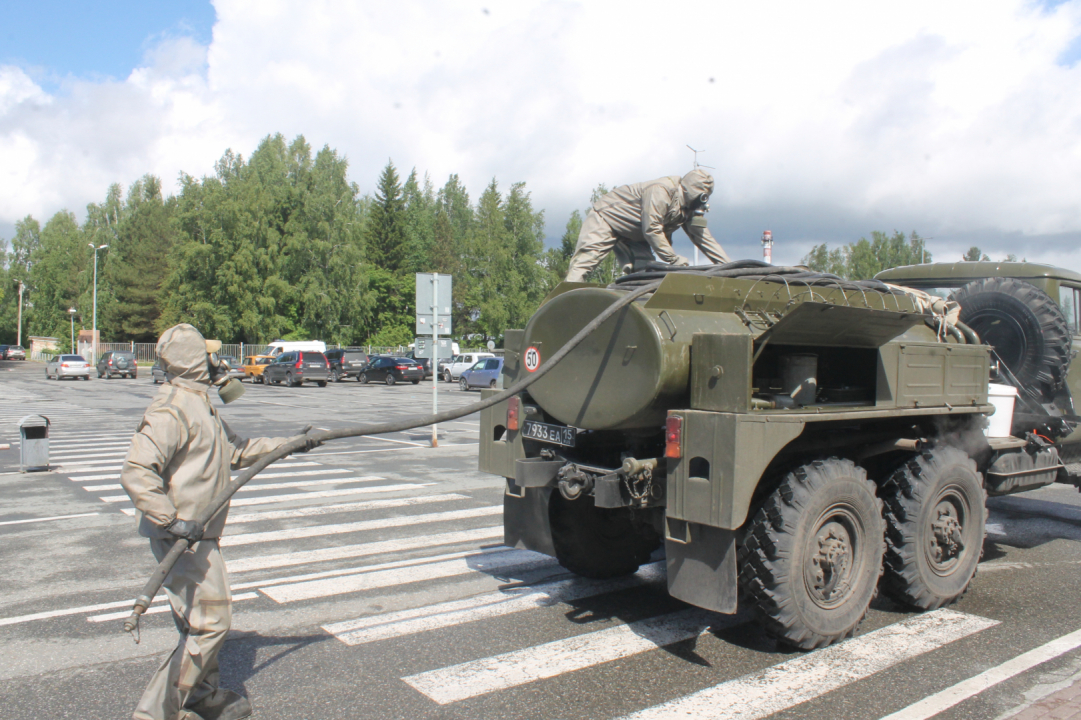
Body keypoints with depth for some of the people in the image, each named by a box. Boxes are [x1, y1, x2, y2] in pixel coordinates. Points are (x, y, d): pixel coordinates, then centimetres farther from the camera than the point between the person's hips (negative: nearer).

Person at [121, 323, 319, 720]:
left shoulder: (201, 405, 14)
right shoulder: (172, 410, -19)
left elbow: (236, 450, 26)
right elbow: (135, 472, -27)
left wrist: (289, 443, 25)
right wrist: (171, 521, -31)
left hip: (198, 535, 10)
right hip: (182, 538, -10)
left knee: (202, 618, 21)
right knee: (210, 623, -6)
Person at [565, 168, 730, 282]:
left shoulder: (689, 209, -2)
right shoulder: (661, 191, -30)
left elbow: (704, 238, 0)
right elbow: (652, 229, -34)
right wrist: (674, 259, -32)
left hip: (634, 235, 9)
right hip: (606, 218, -9)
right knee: (583, 263, -19)